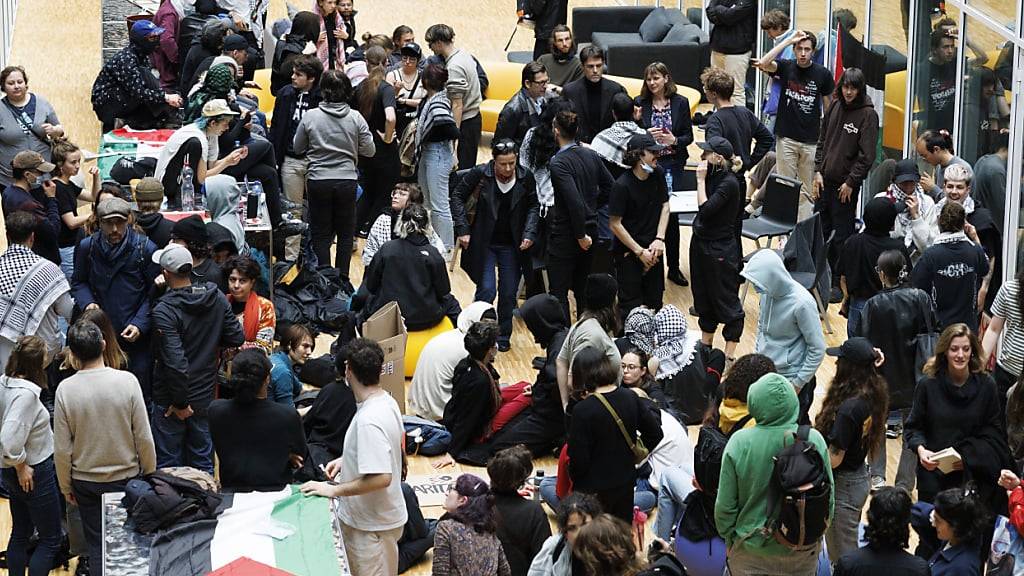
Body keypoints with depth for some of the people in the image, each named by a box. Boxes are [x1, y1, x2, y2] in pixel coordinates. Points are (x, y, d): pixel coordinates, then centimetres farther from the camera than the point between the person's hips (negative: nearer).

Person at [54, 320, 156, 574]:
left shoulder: (66, 389, -16)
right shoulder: (127, 381, -17)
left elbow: (62, 448, -9)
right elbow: (144, 438, -11)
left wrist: (66, 486, 6)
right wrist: (150, 474, 5)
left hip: (85, 481, 0)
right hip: (127, 476, 0)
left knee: (97, 545, 15)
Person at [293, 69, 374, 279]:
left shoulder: (310, 117, -8)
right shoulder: (356, 118, -7)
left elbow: (298, 148, 3)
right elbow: (369, 150, 0)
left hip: (318, 181, 0)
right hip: (347, 180, 1)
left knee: (321, 234, 9)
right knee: (345, 234, 13)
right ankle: (342, 279, 12)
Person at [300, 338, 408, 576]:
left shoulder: (369, 420, -31)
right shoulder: (386, 400, -1)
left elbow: (381, 478, -33)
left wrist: (334, 490, -23)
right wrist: (347, 460, 8)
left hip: (371, 525, -9)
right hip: (378, 516, 9)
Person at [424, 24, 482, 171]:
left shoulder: (453, 68, -22)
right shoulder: (464, 54, 7)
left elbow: (457, 105, -24)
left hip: (464, 122, -10)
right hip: (475, 116, 10)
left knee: (460, 170, -5)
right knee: (469, 166, 16)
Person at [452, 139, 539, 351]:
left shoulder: (525, 177, -8)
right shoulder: (480, 174, -13)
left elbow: (532, 206, 8)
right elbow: (458, 196, -1)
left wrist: (529, 234, -4)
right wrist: (463, 229, -7)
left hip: (512, 246, 2)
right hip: (484, 244, -2)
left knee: (509, 294, 6)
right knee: (487, 290, -11)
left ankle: (503, 337, 24)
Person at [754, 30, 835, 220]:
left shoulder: (822, 74, -1)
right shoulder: (786, 67, -1)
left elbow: (828, 109, 6)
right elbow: (763, 63, -22)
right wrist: (788, 40, -20)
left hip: (811, 141, 0)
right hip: (786, 138, 0)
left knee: (808, 190, 3)